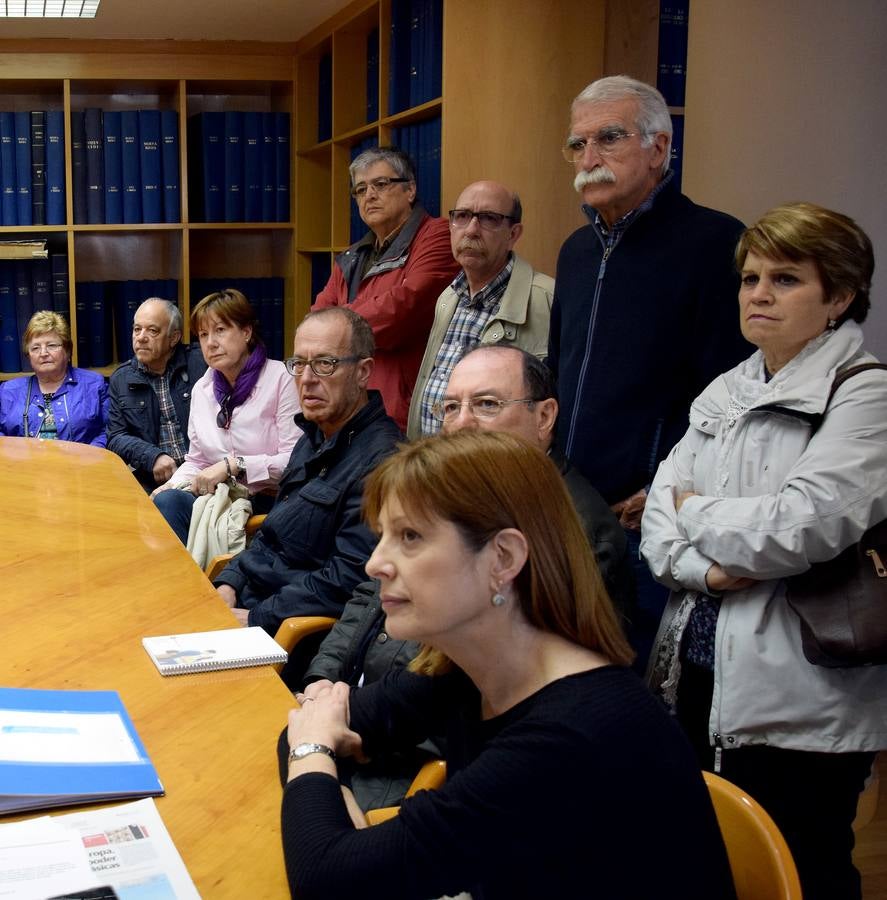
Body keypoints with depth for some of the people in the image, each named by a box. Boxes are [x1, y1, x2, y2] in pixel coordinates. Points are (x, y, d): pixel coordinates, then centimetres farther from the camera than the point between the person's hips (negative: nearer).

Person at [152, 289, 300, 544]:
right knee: (167, 500, -27)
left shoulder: (280, 379, -5)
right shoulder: (202, 389, 14)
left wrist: (234, 465, -17)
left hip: (267, 502, -5)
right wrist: (174, 484, -2)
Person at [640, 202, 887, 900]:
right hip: (694, 678, 7)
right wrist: (703, 567, -14)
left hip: (795, 707, -7)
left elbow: (805, 524, -21)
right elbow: (661, 510, 7)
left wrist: (697, 511, -6)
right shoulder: (724, 393, 12)